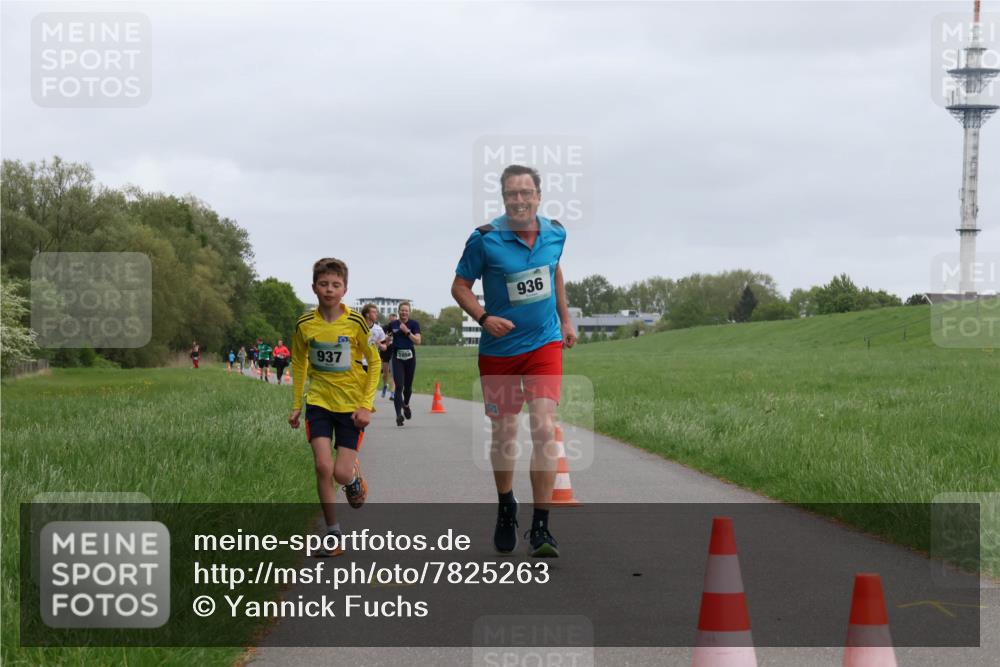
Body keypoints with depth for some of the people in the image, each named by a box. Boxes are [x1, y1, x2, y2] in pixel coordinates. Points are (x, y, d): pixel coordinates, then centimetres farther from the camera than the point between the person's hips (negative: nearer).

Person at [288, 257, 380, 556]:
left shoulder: (356, 323, -10)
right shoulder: (305, 325, -3)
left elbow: (374, 363, -2)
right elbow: (299, 364, 12)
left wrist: (366, 405, -8)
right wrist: (296, 405, 11)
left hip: (352, 405, -1)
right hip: (319, 403, 2)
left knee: (341, 473, -7)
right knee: (323, 467, -12)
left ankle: (355, 478, 32)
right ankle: (333, 534, 1)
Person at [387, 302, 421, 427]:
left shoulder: (414, 324, -1)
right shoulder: (393, 324, 3)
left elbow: (418, 341, -11)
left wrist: (407, 331, -17)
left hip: (410, 356, 1)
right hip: (397, 357, -1)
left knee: (408, 385, 13)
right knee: (399, 386, -13)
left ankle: (406, 405, 44)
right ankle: (399, 414, -18)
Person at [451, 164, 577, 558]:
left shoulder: (555, 233, 0)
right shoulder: (485, 239, -12)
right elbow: (460, 286, -3)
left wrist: (565, 319, 22)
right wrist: (483, 318, -19)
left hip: (544, 345, 1)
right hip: (498, 349, -1)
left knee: (544, 429, -13)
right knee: (503, 435, 8)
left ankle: (540, 527, -10)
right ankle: (506, 508, 34)